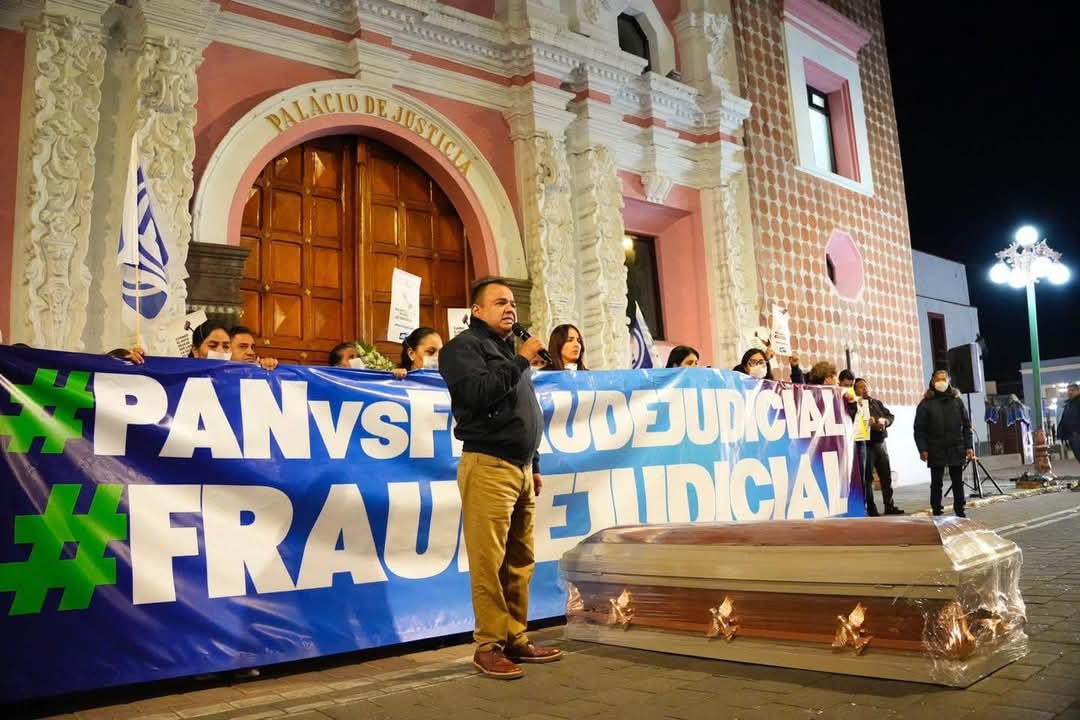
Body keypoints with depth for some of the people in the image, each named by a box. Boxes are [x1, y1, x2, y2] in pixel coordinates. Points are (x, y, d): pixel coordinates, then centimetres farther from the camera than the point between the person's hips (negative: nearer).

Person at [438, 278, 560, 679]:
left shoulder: (509, 350, 24)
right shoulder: (464, 347, -1)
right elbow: (477, 393, -19)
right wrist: (521, 361, -12)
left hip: (520, 468, 8)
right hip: (488, 466, -8)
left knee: (520, 561, 7)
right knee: (489, 562, -7)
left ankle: (516, 639, 15)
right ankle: (488, 646, 1)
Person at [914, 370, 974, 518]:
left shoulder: (957, 401, 8)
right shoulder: (926, 403, -1)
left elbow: (966, 425, 9)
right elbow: (919, 429, -4)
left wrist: (968, 446, 2)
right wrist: (922, 449, -11)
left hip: (956, 449, 2)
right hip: (936, 451, -2)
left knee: (958, 482, 8)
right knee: (936, 483, 5)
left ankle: (960, 511, 18)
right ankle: (937, 511, 12)